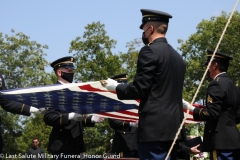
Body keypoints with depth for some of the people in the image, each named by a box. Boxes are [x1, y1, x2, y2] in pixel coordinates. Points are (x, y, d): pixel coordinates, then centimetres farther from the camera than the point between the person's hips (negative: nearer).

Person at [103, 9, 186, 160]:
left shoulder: (150, 51, -8)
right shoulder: (177, 56, 17)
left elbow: (139, 89, -12)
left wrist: (116, 87, 5)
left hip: (155, 126, -8)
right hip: (174, 126, 8)